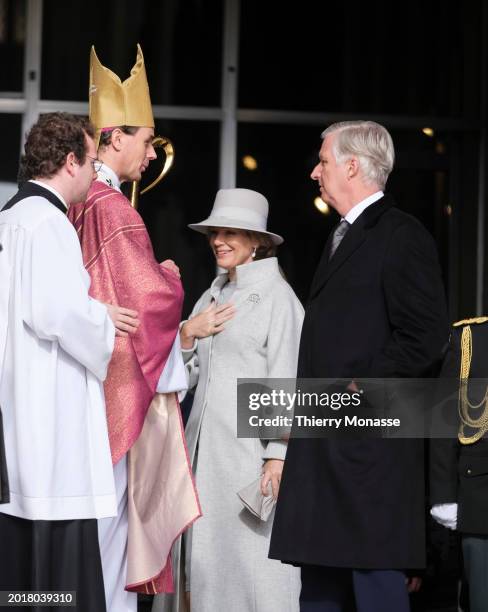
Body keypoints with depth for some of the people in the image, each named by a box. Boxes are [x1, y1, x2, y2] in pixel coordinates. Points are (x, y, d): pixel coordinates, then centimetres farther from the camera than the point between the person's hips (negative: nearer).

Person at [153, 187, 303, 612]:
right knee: (204, 555, 6)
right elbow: (185, 377, 18)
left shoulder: (277, 296, -4)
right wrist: (187, 334, 0)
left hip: (251, 449, -7)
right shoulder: (212, 297, 17)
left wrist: (278, 454, -15)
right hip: (203, 446, 7)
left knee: (252, 560, -6)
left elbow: (286, 381, -9)